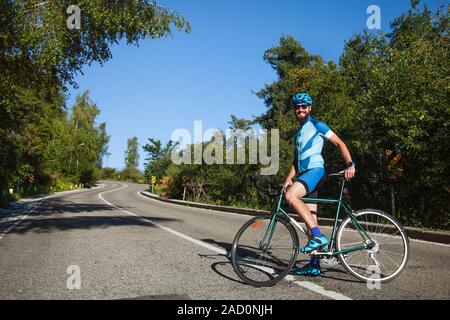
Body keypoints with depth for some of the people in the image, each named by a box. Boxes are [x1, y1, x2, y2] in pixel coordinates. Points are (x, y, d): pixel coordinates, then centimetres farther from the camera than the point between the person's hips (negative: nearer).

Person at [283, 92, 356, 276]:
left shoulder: (317, 125, 3)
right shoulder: (298, 133, 25)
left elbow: (339, 143, -2)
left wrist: (350, 165, -14)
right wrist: (289, 179, 7)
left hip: (315, 170, -8)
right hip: (304, 174, 8)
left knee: (291, 196, -31)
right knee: (310, 218, 4)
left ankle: (318, 237, -29)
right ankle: (314, 265, 7)